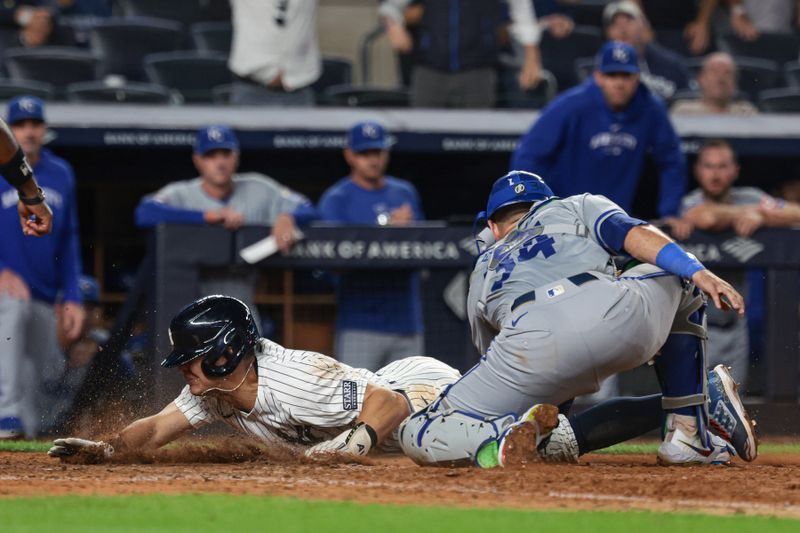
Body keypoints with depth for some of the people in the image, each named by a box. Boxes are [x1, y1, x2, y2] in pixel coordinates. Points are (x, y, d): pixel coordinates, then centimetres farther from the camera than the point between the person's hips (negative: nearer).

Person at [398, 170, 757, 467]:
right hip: (612, 314, 0)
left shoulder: (482, 273, 40)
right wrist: (700, 274, 3)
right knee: (678, 274, 35)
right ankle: (688, 435, 22)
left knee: (416, 436, 15)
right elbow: (633, 234, 13)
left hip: (535, 342, 0)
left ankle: (506, 434, -20)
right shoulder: (576, 207, 36)